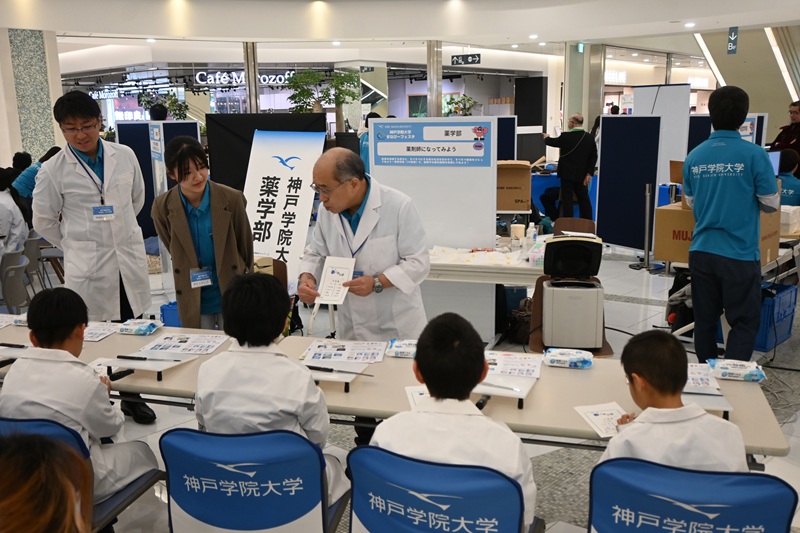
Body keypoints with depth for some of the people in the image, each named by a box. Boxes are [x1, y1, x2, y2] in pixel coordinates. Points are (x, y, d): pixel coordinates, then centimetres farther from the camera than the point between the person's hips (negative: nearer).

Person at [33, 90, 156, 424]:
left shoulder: (125, 156, 0)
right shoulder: (53, 171, -7)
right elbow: (43, 222, 5)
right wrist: (75, 245, 8)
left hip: (130, 260, 3)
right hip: (86, 268, -3)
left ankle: (132, 398, 31)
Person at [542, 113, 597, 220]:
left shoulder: (566, 136, -13)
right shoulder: (590, 138, 0)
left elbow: (553, 142, 5)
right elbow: (594, 157, 0)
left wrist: (546, 137, 28)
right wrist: (589, 173, 3)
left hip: (567, 174, -4)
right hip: (581, 175, 4)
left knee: (567, 199, 2)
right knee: (584, 199, 11)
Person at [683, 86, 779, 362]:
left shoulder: (694, 156, 1)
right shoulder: (754, 154, -11)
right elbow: (771, 204, -3)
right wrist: (761, 195, 19)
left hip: (701, 251, 4)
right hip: (739, 254, -4)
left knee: (705, 319, 13)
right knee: (745, 322, 7)